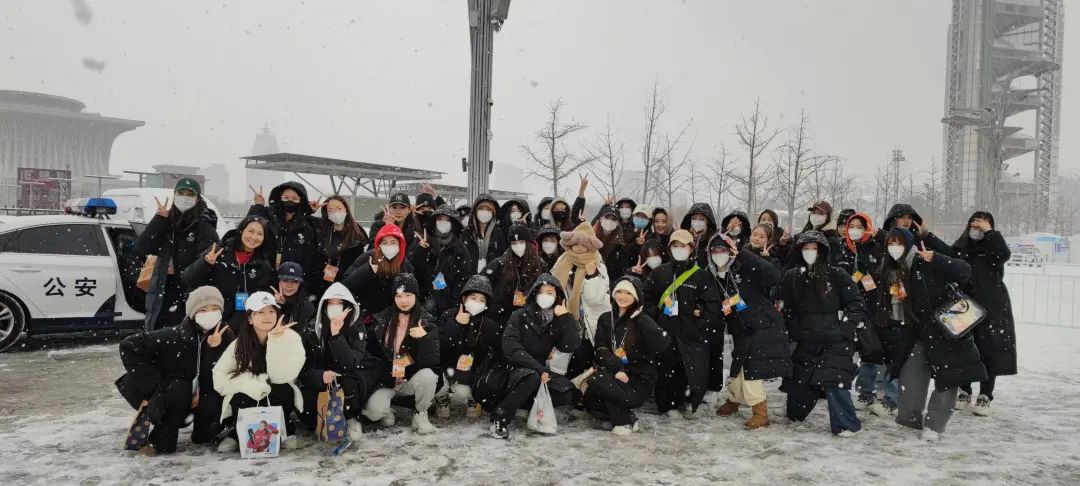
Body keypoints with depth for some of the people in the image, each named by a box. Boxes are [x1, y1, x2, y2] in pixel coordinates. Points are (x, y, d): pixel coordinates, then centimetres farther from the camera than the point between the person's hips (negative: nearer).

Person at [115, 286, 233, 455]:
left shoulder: (225, 337, -12)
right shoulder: (174, 336, -20)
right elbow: (128, 346, -17)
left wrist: (214, 348, -32)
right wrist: (157, 384, -17)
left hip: (204, 399, 2)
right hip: (172, 401, -2)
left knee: (212, 406, -30)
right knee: (179, 388, -33)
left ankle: (203, 433, 5)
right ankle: (161, 441, -14)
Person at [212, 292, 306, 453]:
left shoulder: (291, 337, -14)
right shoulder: (240, 343, -8)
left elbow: (281, 376, -25)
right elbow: (220, 380, -15)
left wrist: (276, 340, -33)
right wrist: (258, 385, -28)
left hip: (278, 402, -1)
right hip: (248, 400, 1)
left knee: (281, 390, -32)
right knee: (242, 398, -31)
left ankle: (284, 431, -5)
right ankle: (238, 433, -1)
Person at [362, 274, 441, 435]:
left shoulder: (427, 322, -5)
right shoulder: (382, 320, 0)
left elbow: (431, 361, -15)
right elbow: (370, 351, 10)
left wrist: (424, 337, -30)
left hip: (412, 380, 0)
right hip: (386, 381, 0)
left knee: (428, 375, -33)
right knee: (373, 412, -27)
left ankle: (420, 415, -5)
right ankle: (386, 411, 11)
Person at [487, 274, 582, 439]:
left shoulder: (558, 321, 5)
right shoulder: (520, 316, -6)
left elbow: (571, 346, -11)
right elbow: (511, 349, -18)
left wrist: (566, 316, -18)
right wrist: (539, 369, -24)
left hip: (540, 368, 5)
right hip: (514, 368, -5)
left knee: (568, 394, -18)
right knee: (532, 378, -36)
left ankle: (527, 403, 2)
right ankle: (500, 416, -21)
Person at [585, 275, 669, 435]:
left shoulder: (643, 321, -4)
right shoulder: (606, 319, 9)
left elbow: (662, 345, -22)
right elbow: (601, 350, -2)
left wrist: (640, 319, -19)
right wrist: (616, 369, -19)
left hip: (639, 381, -5)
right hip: (612, 374, 5)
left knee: (597, 382, -26)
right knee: (590, 402, -20)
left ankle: (625, 421, -7)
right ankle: (623, 413, 8)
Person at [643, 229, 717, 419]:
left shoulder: (700, 275, 2)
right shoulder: (659, 273, 7)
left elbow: (711, 303, 2)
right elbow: (647, 296, 12)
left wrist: (702, 315, -10)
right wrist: (653, 315, 2)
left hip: (692, 334, -1)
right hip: (665, 332, 1)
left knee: (698, 372, -2)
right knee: (668, 369, 2)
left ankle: (689, 402, 22)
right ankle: (669, 404, 20)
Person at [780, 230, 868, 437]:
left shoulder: (837, 275, -6)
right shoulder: (792, 277, 3)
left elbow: (856, 305, -4)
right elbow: (787, 310, 10)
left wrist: (844, 329, -10)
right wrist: (796, 332, 3)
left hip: (835, 342, -4)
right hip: (806, 342, 4)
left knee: (833, 380, -17)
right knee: (800, 381, 13)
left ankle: (846, 424, -4)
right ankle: (794, 414, 37)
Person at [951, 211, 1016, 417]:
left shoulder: (993, 246, 0)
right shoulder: (959, 248, 8)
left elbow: (1004, 255, -23)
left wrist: (989, 232, -18)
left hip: (991, 307, -3)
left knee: (990, 351, -1)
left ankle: (985, 397, 7)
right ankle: (964, 391, 22)